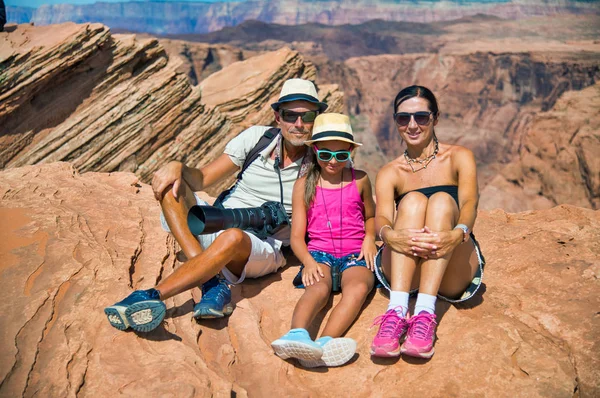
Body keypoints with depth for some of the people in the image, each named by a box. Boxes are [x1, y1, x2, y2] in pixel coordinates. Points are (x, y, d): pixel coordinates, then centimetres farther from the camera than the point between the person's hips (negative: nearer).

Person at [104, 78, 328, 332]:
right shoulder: (257, 138, 2)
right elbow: (201, 179, 2)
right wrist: (178, 167, -18)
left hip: (263, 250, -4)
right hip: (216, 227, 5)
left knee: (233, 237, -39)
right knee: (169, 184, -16)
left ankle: (152, 295, -41)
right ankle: (212, 283, -30)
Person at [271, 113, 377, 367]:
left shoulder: (359, 180, 14)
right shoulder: (304, 185, 10)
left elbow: (370, 216, 30)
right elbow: (297, 236, 7)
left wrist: (369, 237, 7)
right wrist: (308, 261, -13)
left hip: (354, 254, 1)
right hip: (319, 253, 0)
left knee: (359, 286, -34)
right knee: (319, 287, -35)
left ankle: (325, 344, -57)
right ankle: (297, 335, -62)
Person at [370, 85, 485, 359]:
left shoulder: (458, 158, 8)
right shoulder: (389, 173, 11)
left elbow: (469, 202, -11)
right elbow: (382, 217, -8)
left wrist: (457, 234, -35)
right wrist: (390, 235, -34)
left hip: (453, 273, 0)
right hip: (402, 273, 1)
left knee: (442, 200, -26)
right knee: (412, 200, -25)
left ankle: (424, 314, -42)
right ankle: (396, 312, -43)